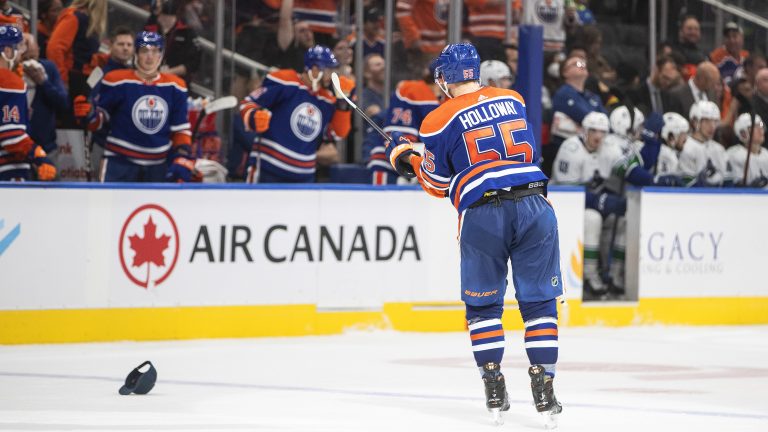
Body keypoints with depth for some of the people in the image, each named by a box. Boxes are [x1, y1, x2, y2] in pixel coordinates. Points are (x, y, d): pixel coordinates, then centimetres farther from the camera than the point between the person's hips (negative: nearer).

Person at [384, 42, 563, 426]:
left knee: (483, 304, 14)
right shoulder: (514, 100, 14)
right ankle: (543, 389, 1)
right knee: (539, 301, 8)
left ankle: (494, 387, 10)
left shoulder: (440, 120, 3)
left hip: (482, 214, -2)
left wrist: (405, 156, 25)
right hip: (533, 204, 2)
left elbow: (437, 184, 10)